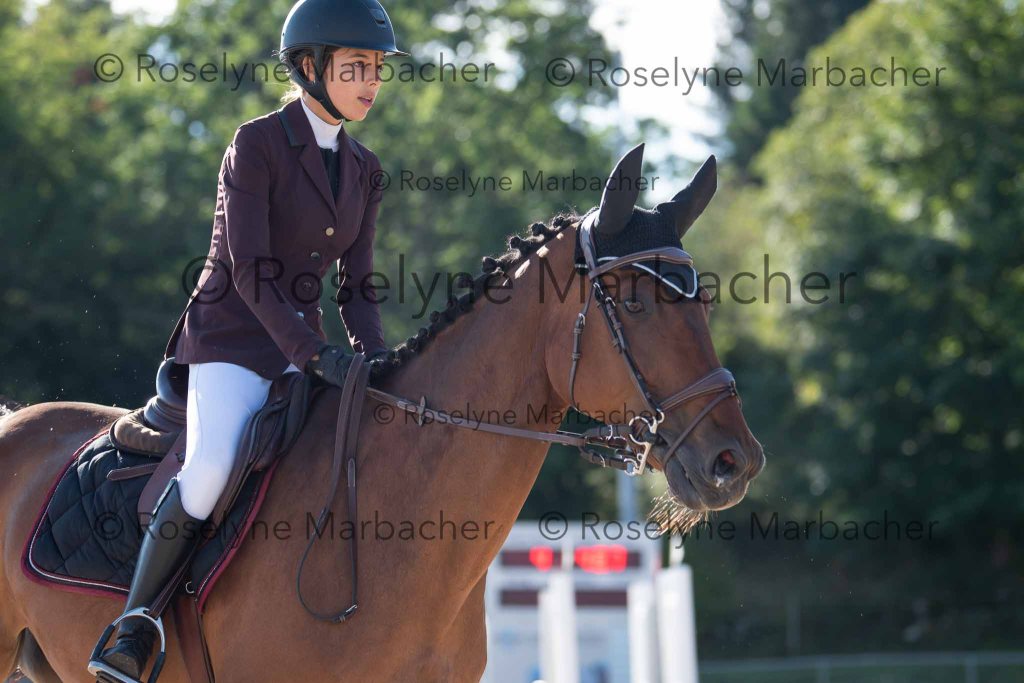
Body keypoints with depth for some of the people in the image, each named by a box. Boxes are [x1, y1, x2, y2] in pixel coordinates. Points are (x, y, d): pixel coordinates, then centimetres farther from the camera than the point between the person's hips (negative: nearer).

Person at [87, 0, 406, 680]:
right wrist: (313, 355, -25)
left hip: (304, 341, 7)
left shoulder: (363, 170, 11)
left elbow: (357, 286, 12)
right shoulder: (257, 144, -9)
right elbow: (248, 272, -16)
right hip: (232, 337, -7)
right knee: (213, 467, -31)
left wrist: (377, 362, -7)